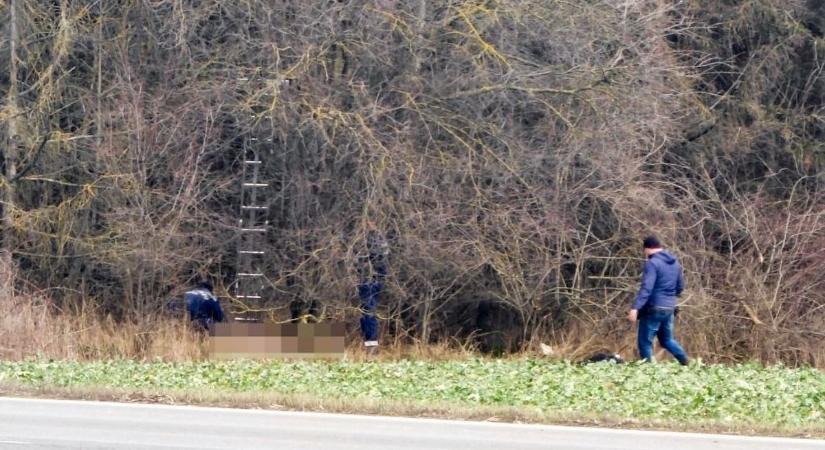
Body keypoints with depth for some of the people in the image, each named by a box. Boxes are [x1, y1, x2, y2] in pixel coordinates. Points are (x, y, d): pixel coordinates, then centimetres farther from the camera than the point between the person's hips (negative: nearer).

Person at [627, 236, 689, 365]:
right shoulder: (675, 263, 10)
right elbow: (680, 287, 19)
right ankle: (685, 361, 8)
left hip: (653, 309, -8)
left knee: (645, 342, 1)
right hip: (669, 309, 8)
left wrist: (635, 308, -30)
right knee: (667, 339, 23)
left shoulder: (652, 263, -14)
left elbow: (646, 288, -25)